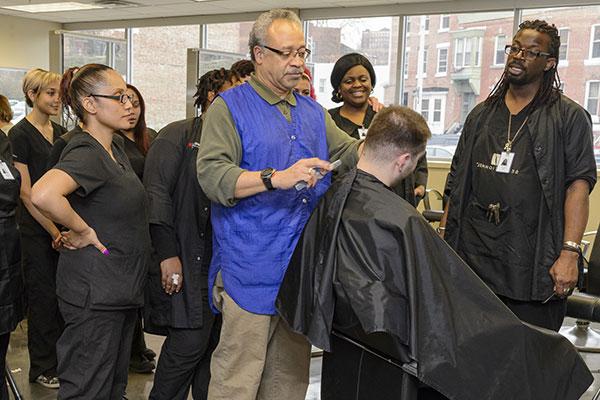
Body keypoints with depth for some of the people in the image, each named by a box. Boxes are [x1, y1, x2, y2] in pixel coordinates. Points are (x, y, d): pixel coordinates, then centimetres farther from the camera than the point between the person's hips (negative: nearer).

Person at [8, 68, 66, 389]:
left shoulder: (60, 133, 11)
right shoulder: (20, 134, -9)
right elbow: (26, 192, -13)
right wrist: (54, 231, -14)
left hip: (63, 227, 6)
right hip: (36, 230, -6)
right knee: (43, 296, 4)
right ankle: (42, 368, 19)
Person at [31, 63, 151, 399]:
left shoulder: (117, 146, 8)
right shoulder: (86, 154, -20)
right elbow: (43, 195, -39)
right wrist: (83, 231, -24)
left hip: (123, 288, 9)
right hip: (95, 293, -9)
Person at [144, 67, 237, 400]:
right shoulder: (177, 135, -4)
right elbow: (157, 194, -11)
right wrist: (167, 254, -17)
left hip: (223, 259, 7)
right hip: (186, 259, -6)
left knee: (214, 340, 10)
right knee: (190, 341, -6)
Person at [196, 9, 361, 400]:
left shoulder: (313, 112, 15)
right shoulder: (230, 107, -5)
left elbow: (351, 154, 16)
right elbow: (212, 175, -18)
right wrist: (277, 177, -31)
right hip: (251, 272, -6)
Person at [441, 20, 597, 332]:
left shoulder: (569, 117, 1)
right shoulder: (482, 114, 16)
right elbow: (457, 180, 17)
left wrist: (569, 253, -15)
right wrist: (444, 232, 11)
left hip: (532, 266, -4)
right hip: (472, 255, 4)